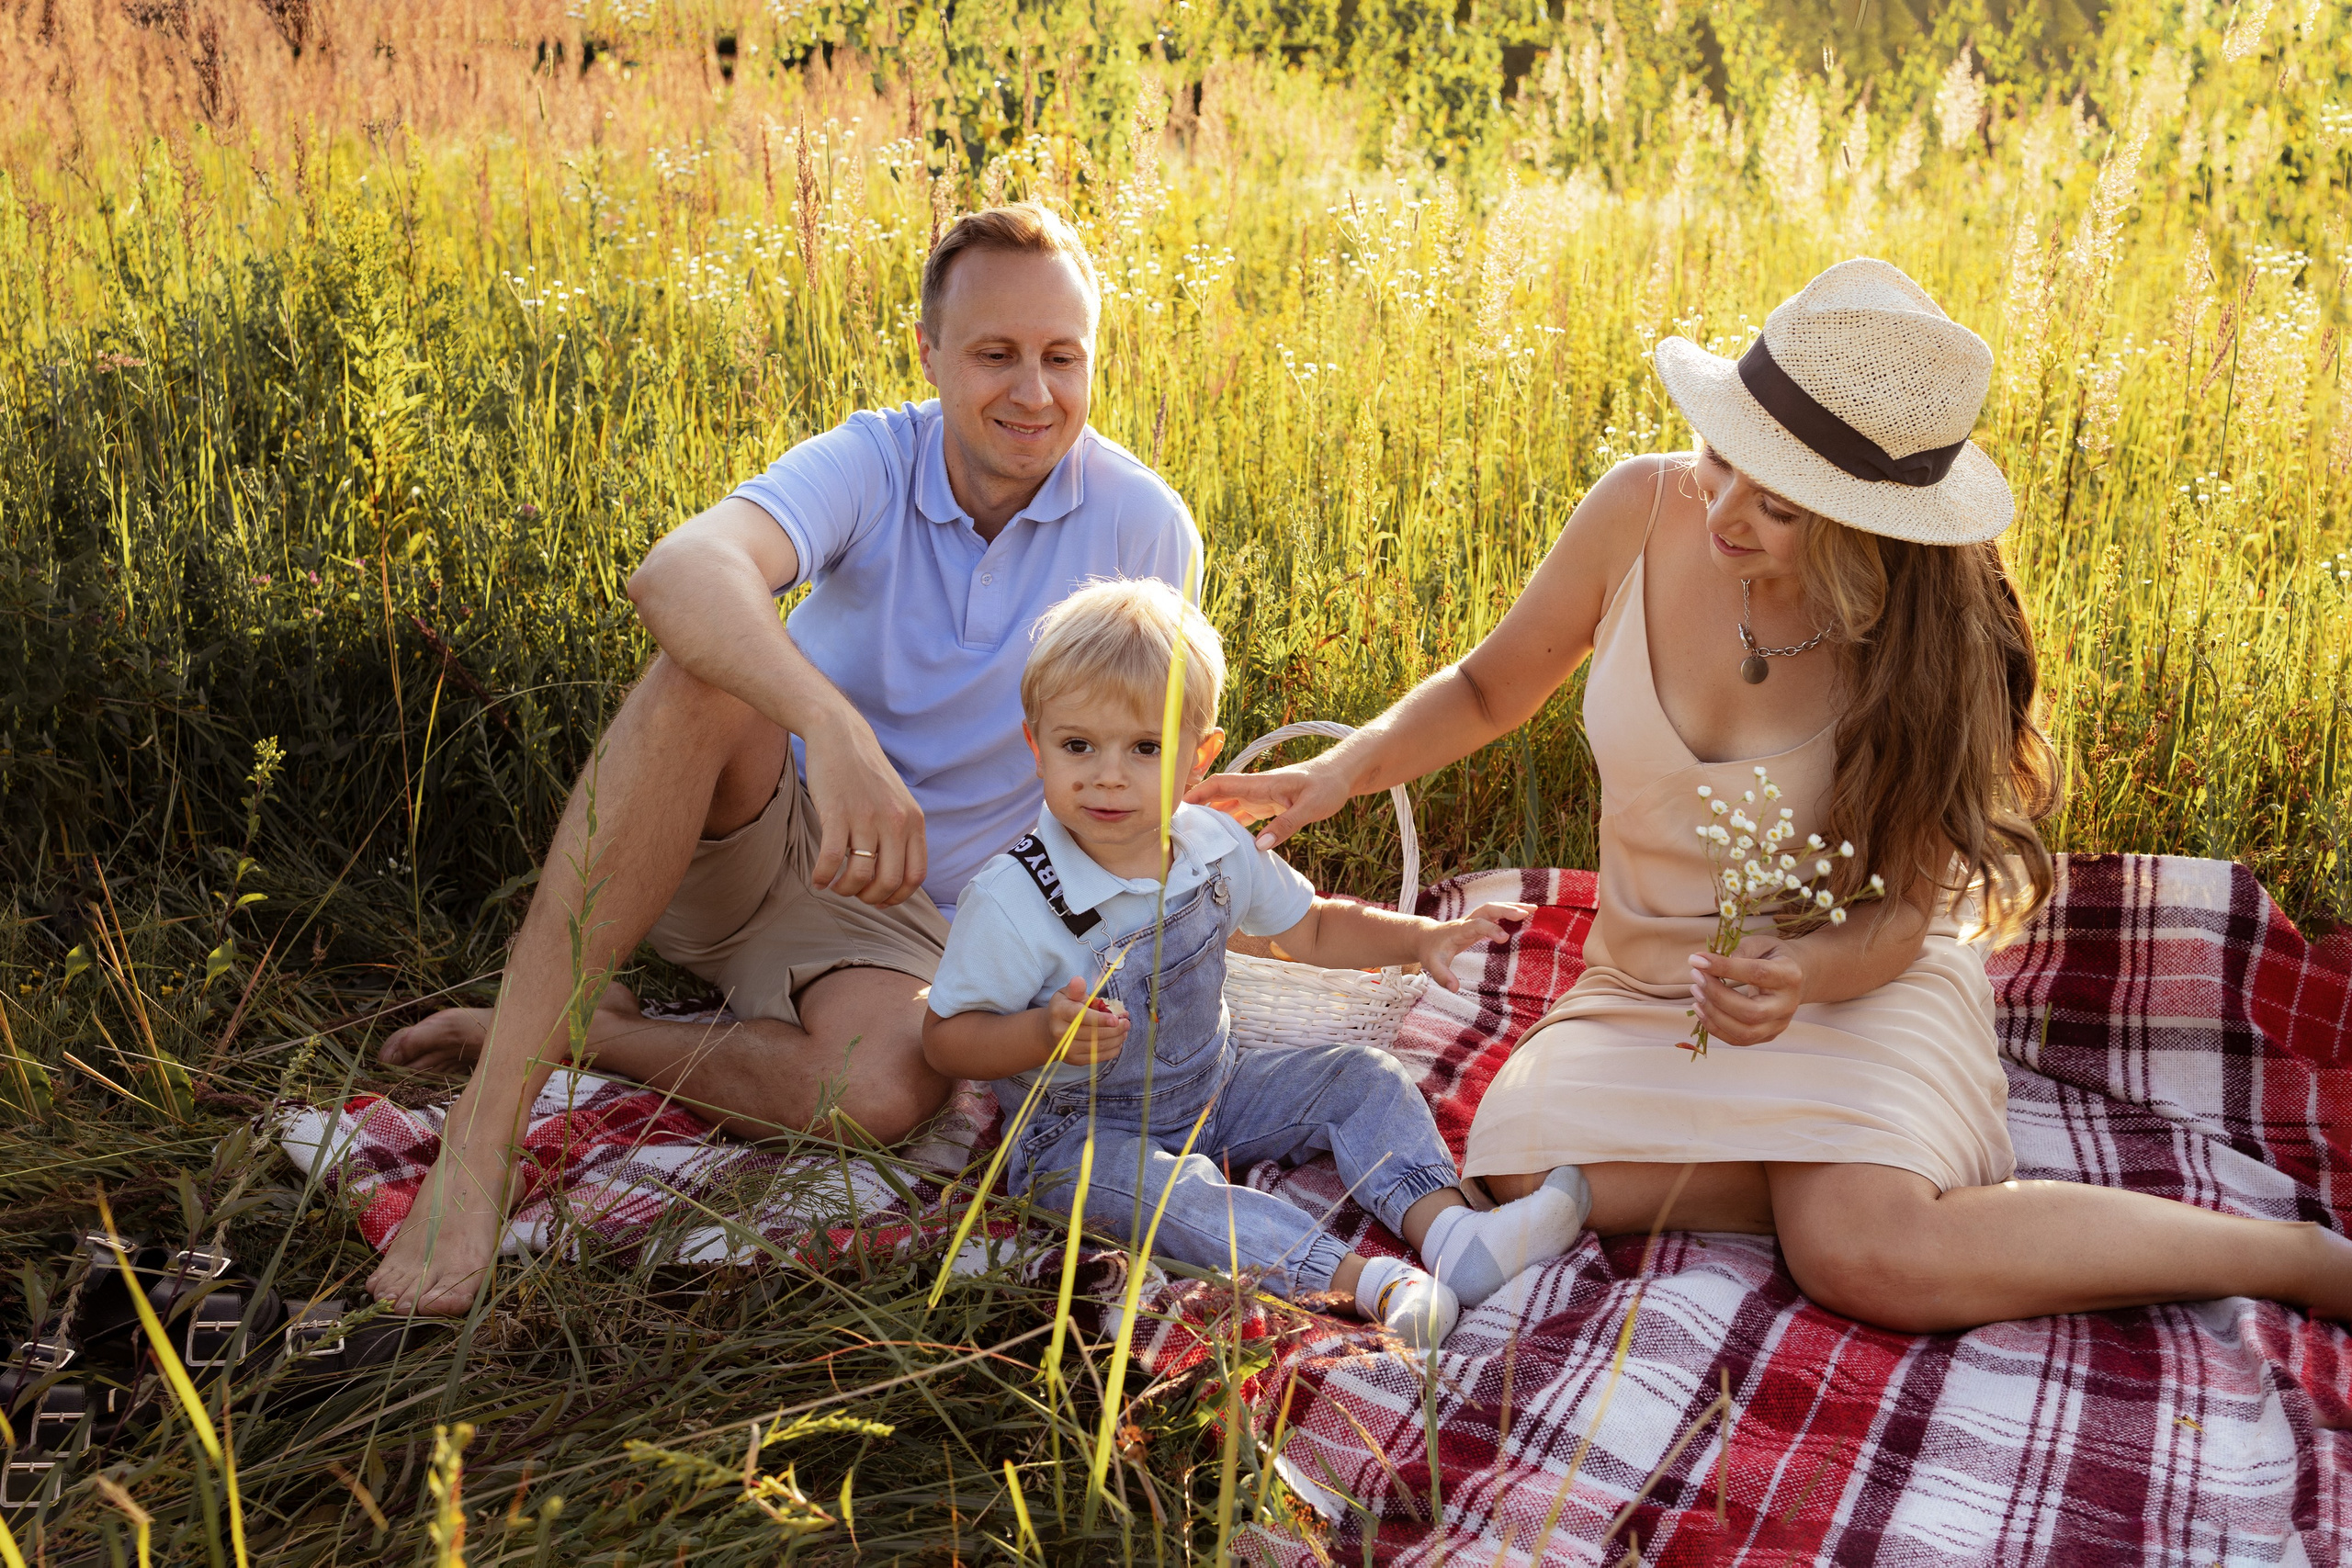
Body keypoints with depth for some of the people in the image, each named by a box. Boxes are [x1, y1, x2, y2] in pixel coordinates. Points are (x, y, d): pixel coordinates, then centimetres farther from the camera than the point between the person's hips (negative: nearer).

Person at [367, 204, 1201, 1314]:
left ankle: (581, 1036, -11)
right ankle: (484, 1130, -35)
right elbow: (677, 574, -35)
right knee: (709, 669, -35)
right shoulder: (872, 464, -13)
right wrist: (835, 728, -53)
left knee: (889, 1089, -36)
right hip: (754, 836, 0)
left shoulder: (1144, 527, -9)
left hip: (896, 909, 0)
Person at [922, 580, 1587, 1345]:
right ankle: (1367, 1281, -45)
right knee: (1160, 1181, -35)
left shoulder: (1217, 848, -6)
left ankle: (1445, 1227, -20)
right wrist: (1046, 1034, -34)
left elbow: (1311, 930, 9)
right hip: (1083, 1129, -6)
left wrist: (1421, 937, -5)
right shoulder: (1013, 899, -23)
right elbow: (945, 1039, -17)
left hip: (1213, 1092, 6)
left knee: (1359, 1075, -3)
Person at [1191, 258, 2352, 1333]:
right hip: (1648, 985, 4)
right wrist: (1345, 768, -14)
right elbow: (1491, 688, 3)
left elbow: (1898, 915, -14)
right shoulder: (1641, 513, -14)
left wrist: (1805, 972, -37)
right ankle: (1843, 1170, -7)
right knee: (1521, 1168, -25)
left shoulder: (1927, 638, -19)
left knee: (1869, 1258, -30)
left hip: (1852, 986, -3)